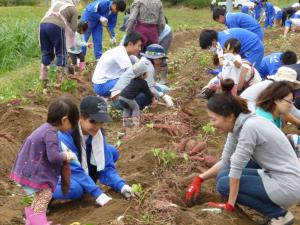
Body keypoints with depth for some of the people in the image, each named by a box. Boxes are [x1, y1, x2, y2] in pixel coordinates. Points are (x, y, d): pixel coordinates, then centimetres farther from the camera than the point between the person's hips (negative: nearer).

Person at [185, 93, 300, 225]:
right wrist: (199, 179, 4)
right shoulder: (237, 125, 3)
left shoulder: (249, 127, -24)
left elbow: (236, 167, -20)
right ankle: (275, 203, 12)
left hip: (288, 185, -9)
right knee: (224, 175, 9)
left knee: (224, 184, -7)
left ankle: (279, 214, -3)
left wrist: (230, 205, -13)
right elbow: (225, 162, 12)